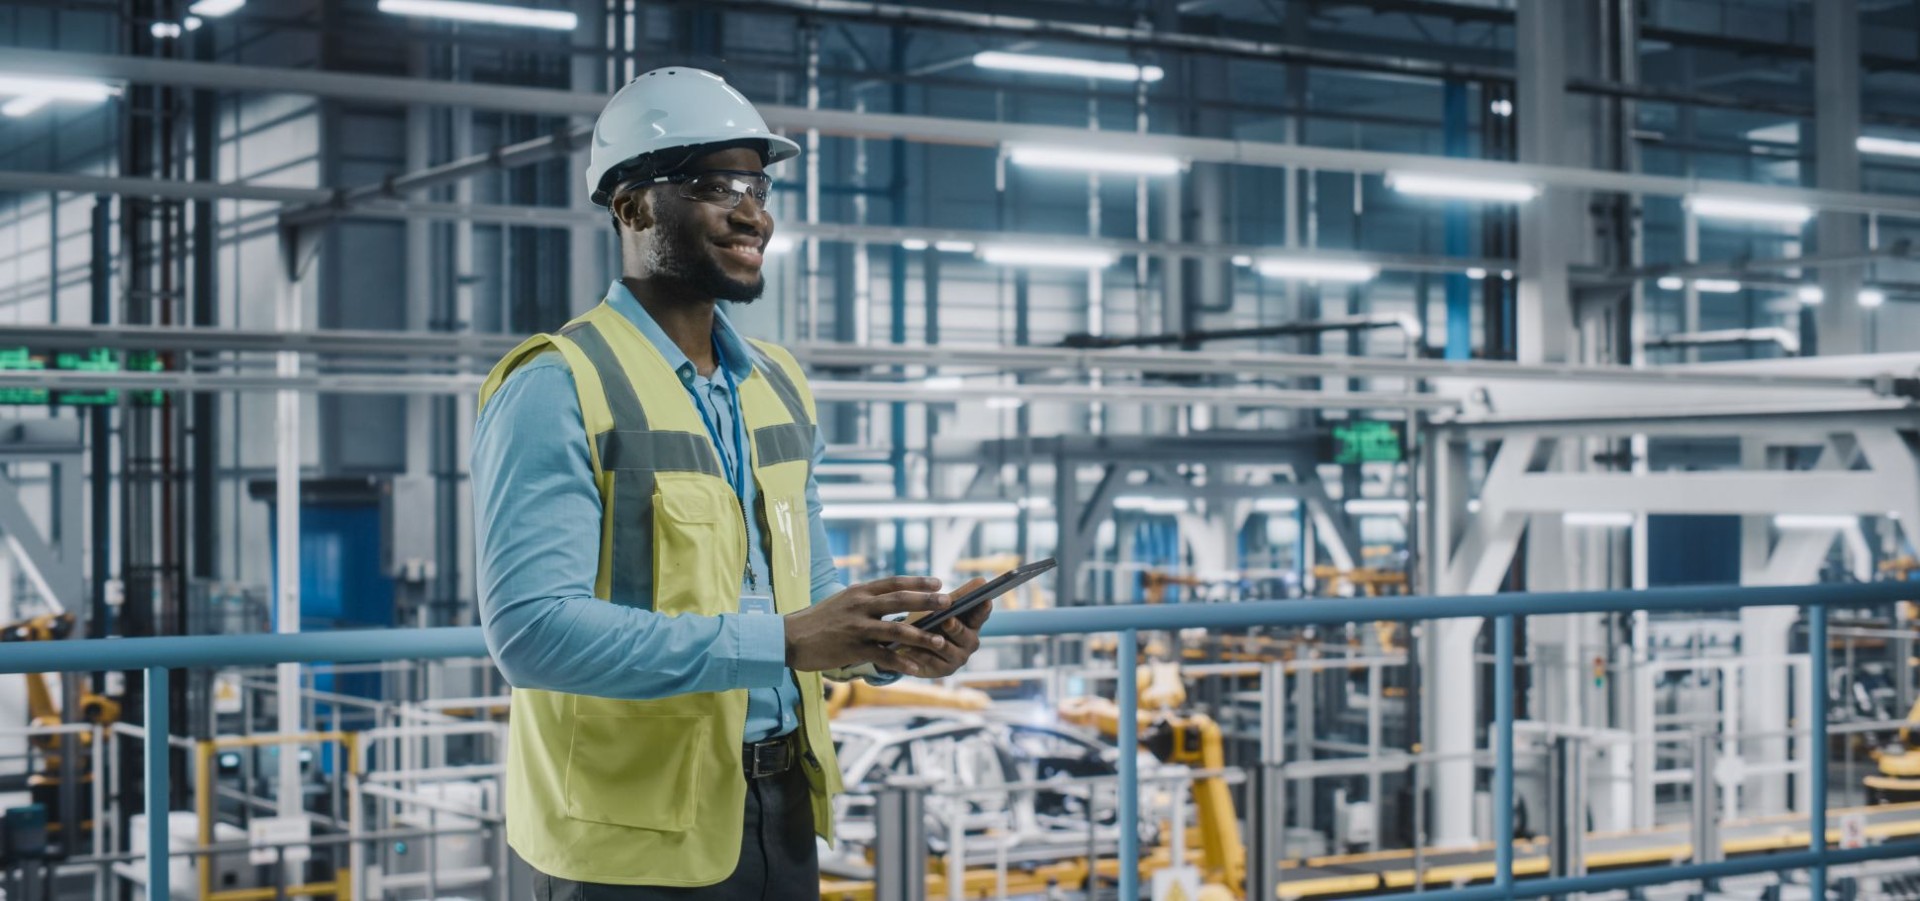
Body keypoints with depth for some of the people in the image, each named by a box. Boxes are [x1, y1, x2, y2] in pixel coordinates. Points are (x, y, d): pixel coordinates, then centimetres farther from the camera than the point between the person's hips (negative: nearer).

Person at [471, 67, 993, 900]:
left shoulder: (778, 385, 10)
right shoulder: (554, 391, -13)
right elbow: (531, 627, -23)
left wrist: (886, 642, -6)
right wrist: (780, 642, -27)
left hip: (783, 815, 7)